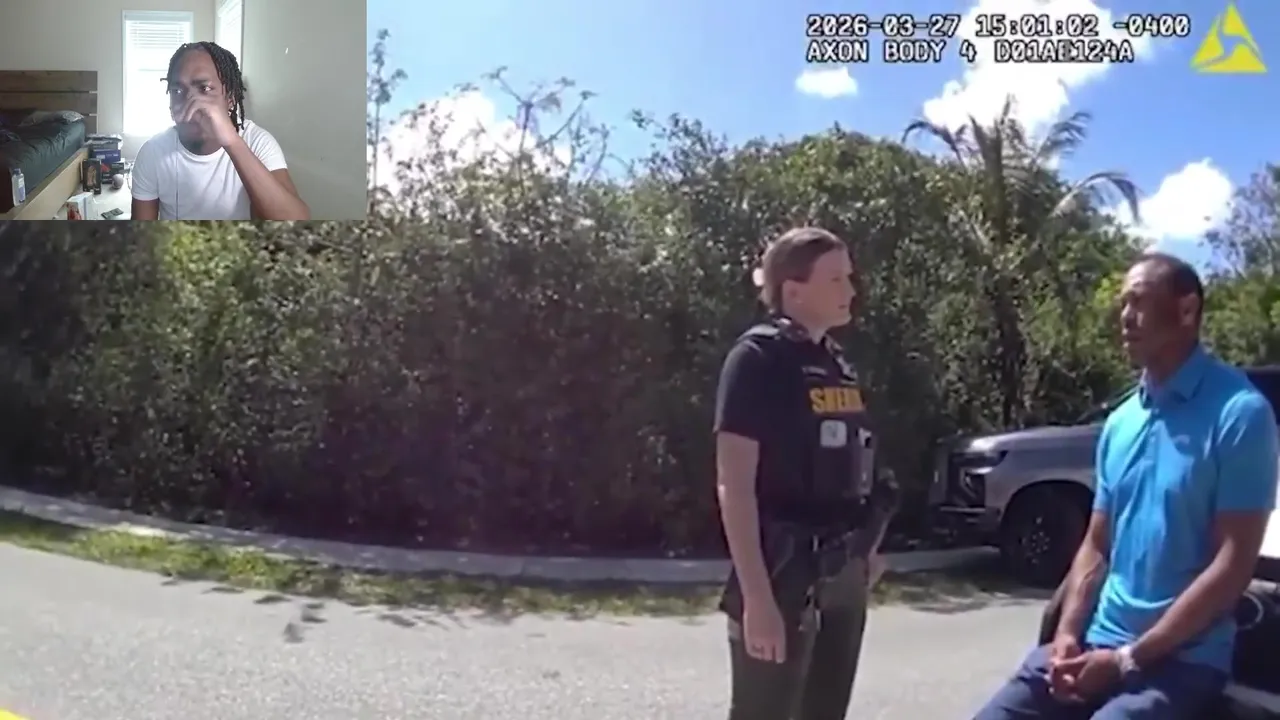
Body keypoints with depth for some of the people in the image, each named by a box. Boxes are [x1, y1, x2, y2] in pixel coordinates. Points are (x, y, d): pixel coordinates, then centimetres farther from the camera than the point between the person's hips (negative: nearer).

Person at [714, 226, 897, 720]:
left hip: (843, 578, 8)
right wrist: (756, 596, -22)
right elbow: (734, 486, -17)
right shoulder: (759, 359, -12)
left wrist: (865, 550, 12)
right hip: (784, 577, -8)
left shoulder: (835, 363, 11)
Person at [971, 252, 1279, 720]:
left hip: (1180, 659, -5)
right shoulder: (1120, 422, 10)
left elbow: (1233, 564, -13)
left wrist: (1129, 658, -15)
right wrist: (1068, 633, -3)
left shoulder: (1239, 412, -9)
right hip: (1095, 644, 5)